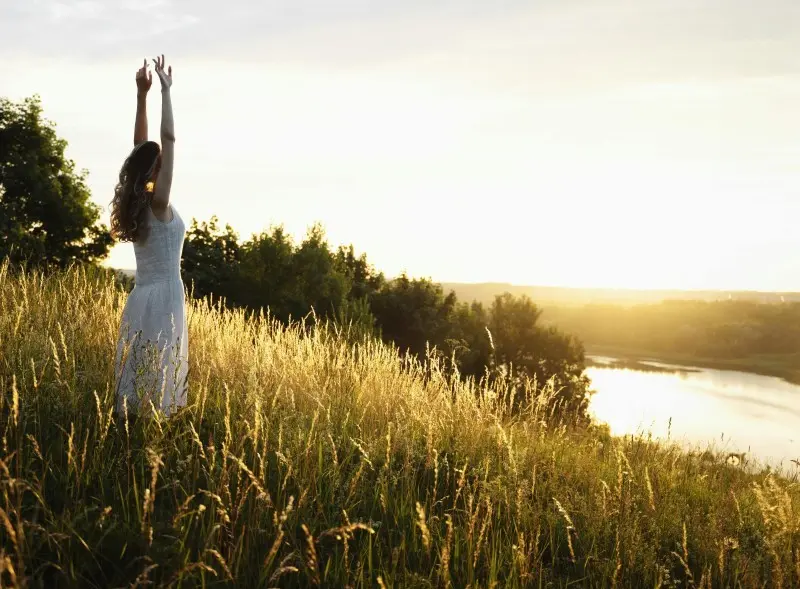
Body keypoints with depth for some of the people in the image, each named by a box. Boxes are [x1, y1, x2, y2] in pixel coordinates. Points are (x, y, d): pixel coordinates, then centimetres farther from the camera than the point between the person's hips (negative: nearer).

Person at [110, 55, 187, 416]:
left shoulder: (136, 201, 6)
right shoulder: (158, 202, -12)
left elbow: (140, 146, 12)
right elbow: (169, 139, -15)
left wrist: (142, 94, 10)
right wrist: (165, 91, -9)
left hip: (139, 299, 8)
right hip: (163, 298, -8)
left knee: (136, 378, 8)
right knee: (158, 381, -6)